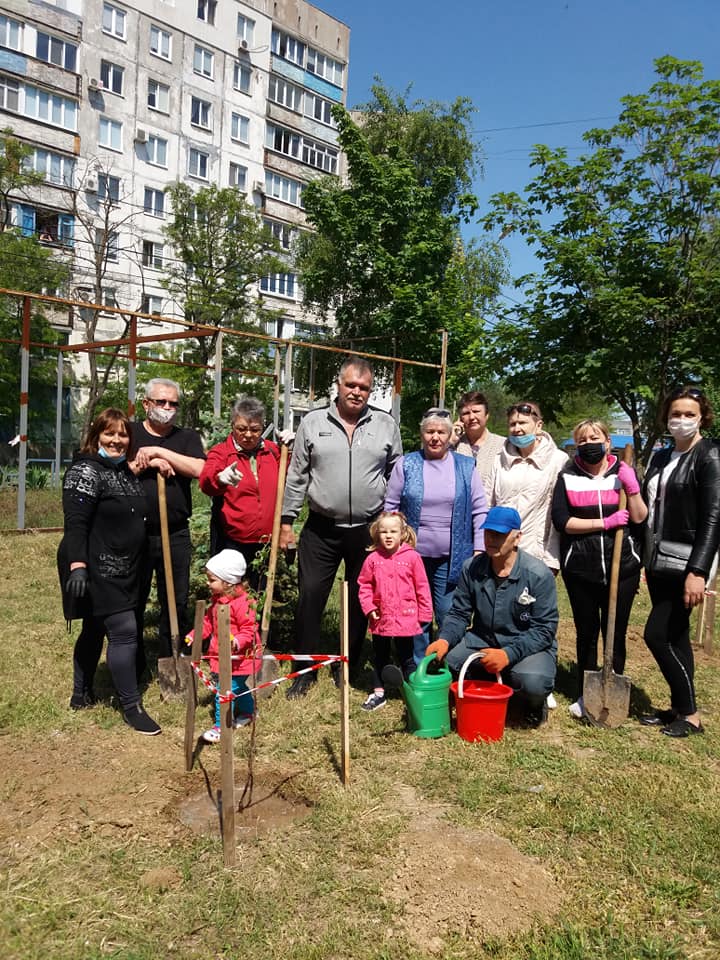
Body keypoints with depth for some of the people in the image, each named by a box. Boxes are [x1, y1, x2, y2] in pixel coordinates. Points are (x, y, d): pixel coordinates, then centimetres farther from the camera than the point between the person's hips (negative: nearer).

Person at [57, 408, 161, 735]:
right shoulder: (86, 472, -15)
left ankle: (81, 695, 33)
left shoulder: (125, 471, 12)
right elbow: (75, 524, -23)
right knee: (124, 632, -8)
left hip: (120, 571, 9)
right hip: (97, 570, -9)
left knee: (95, 630, 19)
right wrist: (77, 565, -31)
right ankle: (131, 706, 2)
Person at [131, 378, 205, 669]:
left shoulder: (188, 437, 9)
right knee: (132, 601, 9)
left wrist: (158, 452, -13)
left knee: (176, 602, 7)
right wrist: (147, 463, -15)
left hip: (176, 535, 1)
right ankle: (133, 665, 25)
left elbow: (199, 469, -11)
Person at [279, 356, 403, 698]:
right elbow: (297, 476, 3)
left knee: (360, 600, 11)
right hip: (321, 529, 0)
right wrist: (287, 521, 2)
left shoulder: (386, 425, 2)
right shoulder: (313, 422, 1)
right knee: (310, 595, 0)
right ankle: (305, 669, 16)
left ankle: (350, 667, 28)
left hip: (368, 530, 1)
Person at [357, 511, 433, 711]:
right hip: (381, 618, 3)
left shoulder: (412, 557, -8)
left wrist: (424, 613, -2)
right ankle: (378, 692, 30)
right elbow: (364, 585, 5)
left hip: (406, 618, -2)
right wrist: (368, 607, -6)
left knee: (407, 658, 10)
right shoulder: (373, 559, -4)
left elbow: (422, 587, -3)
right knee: (379, 657, 16)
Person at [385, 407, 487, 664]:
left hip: (451, 558, 0)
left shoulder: (466, 467, 6)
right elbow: (390, 507, 6)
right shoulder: (406, 464, 3)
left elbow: (479, 512, 6)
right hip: (412, 555, 0)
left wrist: (479, 551, 0)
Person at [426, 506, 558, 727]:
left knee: (533, 683, -35)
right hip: (482, 640, 4)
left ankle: (535, 703, 6)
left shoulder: (538, 574, -16)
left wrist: (508, 654, -30)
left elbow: (544, 629, -16)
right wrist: (444, 640, -21)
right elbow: (459, 614, 1)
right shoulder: (472, 568, -4)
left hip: (528, 646, -3)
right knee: (440, 660, -21)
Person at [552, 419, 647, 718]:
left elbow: (640, 518, 0)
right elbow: (561, 521, -9)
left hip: (621, 567, 1)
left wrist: (632, 487, -14)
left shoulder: (623, 472, 5)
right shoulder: (567, 477, 1)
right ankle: (585, 695, 24)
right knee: (586, 633, 10)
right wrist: (605, 523, -15)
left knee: (615, 633, 8)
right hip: (581, 568, 0)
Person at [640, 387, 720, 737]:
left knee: (657, 634, -7)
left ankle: (690, 714, 9)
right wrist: (642, 561, 10)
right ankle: (679, 707, 25)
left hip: (686, 563, -7)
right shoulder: (659, 458, 12)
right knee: (675, 636, 13)